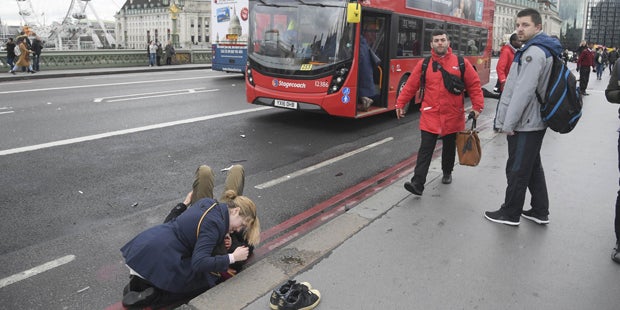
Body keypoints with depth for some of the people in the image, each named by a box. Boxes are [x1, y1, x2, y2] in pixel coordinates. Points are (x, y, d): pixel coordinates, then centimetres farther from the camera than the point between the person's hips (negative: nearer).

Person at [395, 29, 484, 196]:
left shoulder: (461, 63, 0)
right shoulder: (423, 64, 0)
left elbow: (474, 85, 3)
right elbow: (410, 86, 3)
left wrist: (477, 106, -3)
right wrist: (400, 104, 2)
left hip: (453, 116, 1)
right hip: (430, 115, -1)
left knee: (449, 148, 17)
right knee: (425, 149, -7)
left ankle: (447, 173, 41)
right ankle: (417, 183, -9)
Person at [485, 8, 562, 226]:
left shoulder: (534, 52, -18)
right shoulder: (543, 50, 14)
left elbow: (523, 91, -24)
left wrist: (508, 123, -19)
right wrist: (507, 120, 16)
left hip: (525, 125, -10)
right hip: (535, 122, 10)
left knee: (517, 170, 2)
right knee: (533, 167, 18)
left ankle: (510, 214, 16)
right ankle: (540, 212, 29)